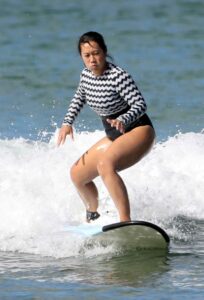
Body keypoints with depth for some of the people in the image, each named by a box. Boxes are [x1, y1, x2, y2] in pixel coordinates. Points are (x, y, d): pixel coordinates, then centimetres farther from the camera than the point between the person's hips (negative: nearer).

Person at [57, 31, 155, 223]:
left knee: (105, 164, -36)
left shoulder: (118, 76, -22)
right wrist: (67, 122, 10)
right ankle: (92, 215, 40)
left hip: (139, 131, -9)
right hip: (115, 136, 9)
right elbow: (79, 98, 22)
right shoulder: (86, 75, 2)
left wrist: (123, 120, -44)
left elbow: (140, 105, -26)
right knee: (77, 173, 12)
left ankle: (126, 222, -44)